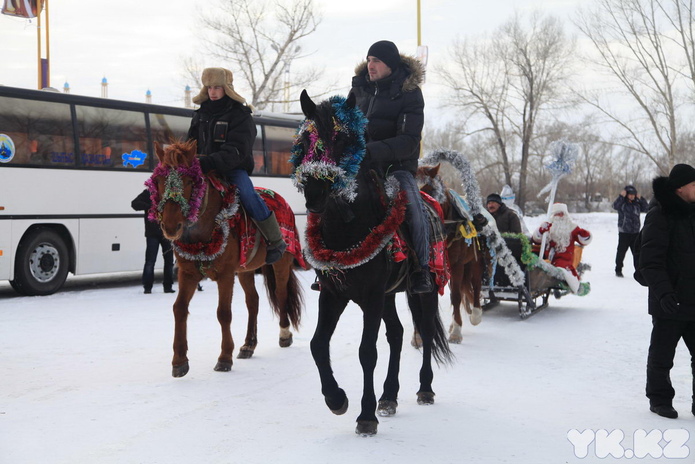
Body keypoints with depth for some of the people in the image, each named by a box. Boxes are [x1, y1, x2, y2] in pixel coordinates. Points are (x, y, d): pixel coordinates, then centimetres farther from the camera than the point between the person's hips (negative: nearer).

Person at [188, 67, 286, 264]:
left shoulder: (240, 114, -7)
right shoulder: (201, 114, 13)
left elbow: (236, 151, -19)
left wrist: (210, 162, -34)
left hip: (234, 168, -6)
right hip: (205, 168, 6)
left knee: (246, 193, -31)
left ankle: (276, 242, -18)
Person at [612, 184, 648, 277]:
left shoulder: (637, 203, 9)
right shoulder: (622, 203, -5)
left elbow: (646, 208, 6)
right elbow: (615, 206, -22)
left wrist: (640, 199, -3)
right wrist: (621, 196, -25)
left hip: (635, 232, 4)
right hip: (624, 232, -4)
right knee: (621, 252, 3)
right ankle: (618, 270, 14)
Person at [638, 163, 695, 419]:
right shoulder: (661, 215, -14)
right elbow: (650, 261, -19)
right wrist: (663, 291, -28)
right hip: (670, 302, -6)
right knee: (662, 355, 9)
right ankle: (660, 399, 24)